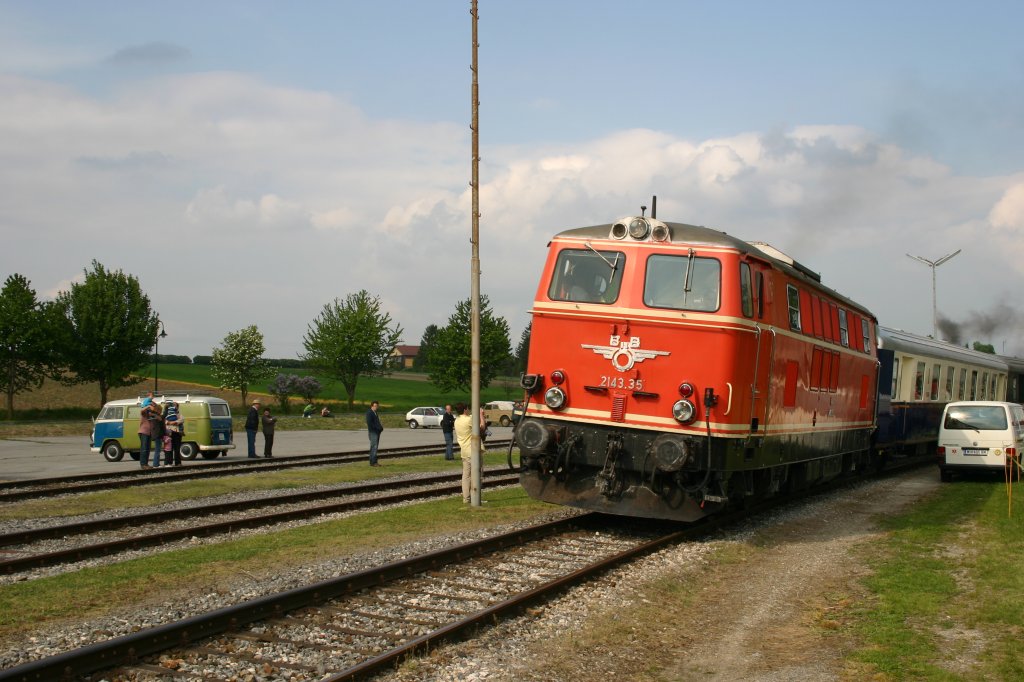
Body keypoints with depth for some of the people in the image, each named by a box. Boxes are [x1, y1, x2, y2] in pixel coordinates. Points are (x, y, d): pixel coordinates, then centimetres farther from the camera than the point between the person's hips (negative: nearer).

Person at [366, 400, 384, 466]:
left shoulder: (375, 413, 20)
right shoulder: (369, 413, -10)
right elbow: (369, 423, -18)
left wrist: (380, 426, 7)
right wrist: (378, 427, -18)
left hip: (377, 432, 10)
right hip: (373, 432, -10)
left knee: (375, 447, 11)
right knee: (374, 447, -12)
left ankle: (374, 462, 15)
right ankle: (373, 462, -12)